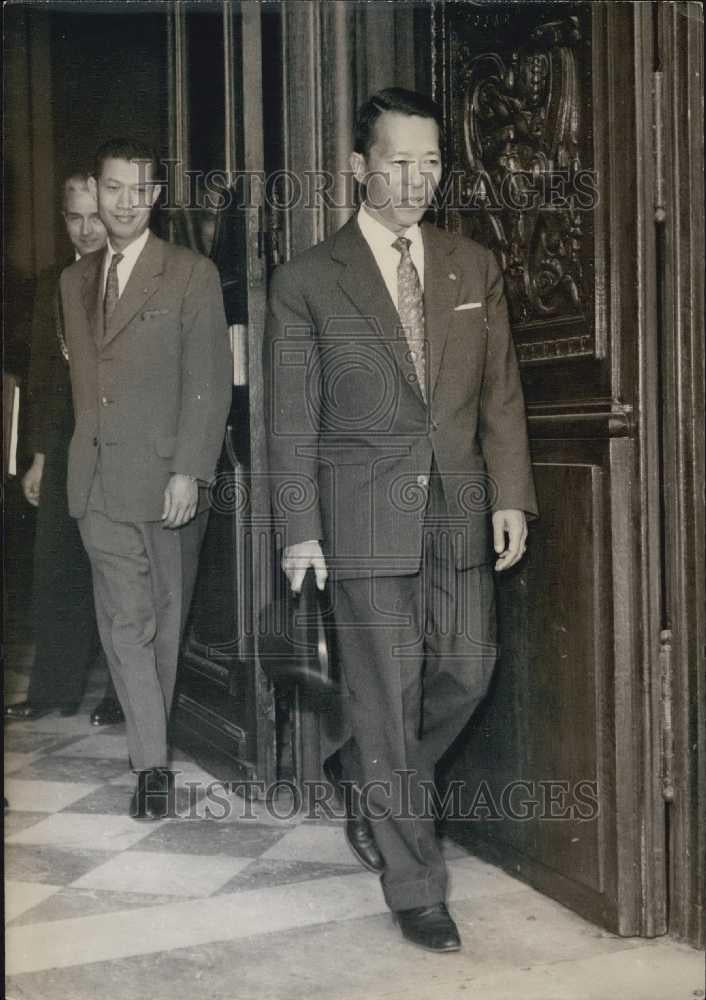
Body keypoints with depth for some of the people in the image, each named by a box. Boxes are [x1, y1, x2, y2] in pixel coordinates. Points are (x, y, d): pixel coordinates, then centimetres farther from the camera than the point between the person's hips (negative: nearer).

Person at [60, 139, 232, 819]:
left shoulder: (192, 275, -1)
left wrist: (189, 472, -14)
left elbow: (208, 383, -7)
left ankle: (150, 730, 29)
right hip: (99, 481, 3)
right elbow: (78, 379, 17)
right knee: (125, 622, -3)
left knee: (165, 617, 10)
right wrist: (78, 460, 9)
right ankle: (152, 762, 2)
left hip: (167, 477, -3)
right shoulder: (75, 280, 14)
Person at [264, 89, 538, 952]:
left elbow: (501, 394, 10)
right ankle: (415, 889, 16)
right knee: (388, 701, 1)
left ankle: (363, 774, 38)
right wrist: (299, 530, -6)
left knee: (468, 672, 9)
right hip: (365, 519, -4)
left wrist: (510, 496, 2)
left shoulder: (474, 268, 9)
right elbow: (290, 419, -2)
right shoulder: (306, 282, -2)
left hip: (460, 514, 4)